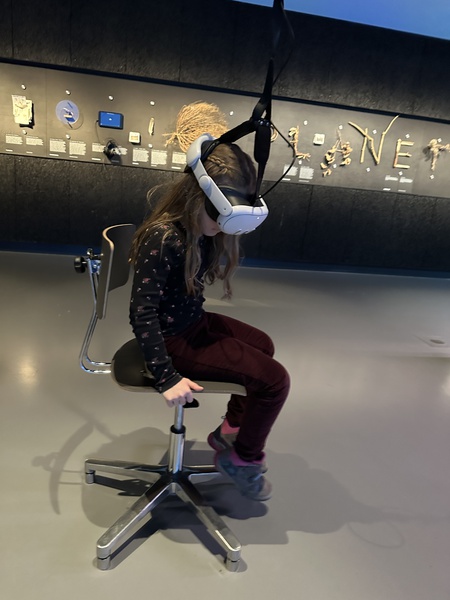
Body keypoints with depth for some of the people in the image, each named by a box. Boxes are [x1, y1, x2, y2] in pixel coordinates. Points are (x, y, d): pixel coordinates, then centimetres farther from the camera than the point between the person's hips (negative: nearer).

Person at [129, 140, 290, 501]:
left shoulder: (203, 229, -2)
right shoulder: (163, 238, -28)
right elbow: (142, 312, -28)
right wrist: (166, 378, -27)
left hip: (194, 320, 10)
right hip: (174, 339, -10)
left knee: (263, 345, 26)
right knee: (275, 379, -10)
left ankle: (231, 430, 38)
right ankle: (243, 458, 19)